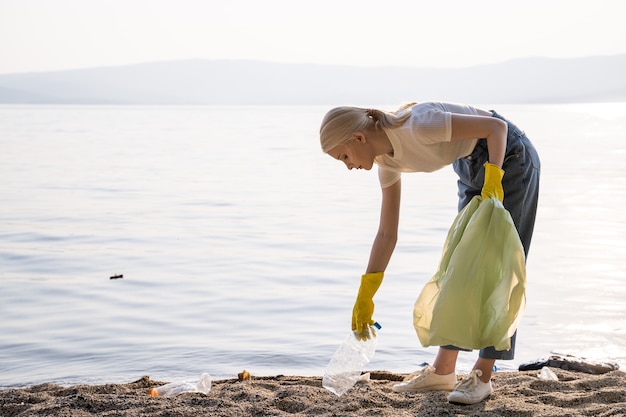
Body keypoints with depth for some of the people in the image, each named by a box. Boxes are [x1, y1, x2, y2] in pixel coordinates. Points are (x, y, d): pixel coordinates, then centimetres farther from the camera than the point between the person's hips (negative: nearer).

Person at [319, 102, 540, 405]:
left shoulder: (418, 125, -31)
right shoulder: (388, 161, -6)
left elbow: (497, 126, -25)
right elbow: (387, 234, 0)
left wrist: (492, 186, -33)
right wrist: (364, 297, 0)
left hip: (508, 156, -8)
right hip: (471, 167, 8)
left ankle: (482, 376, -4)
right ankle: (443, 370, 12)